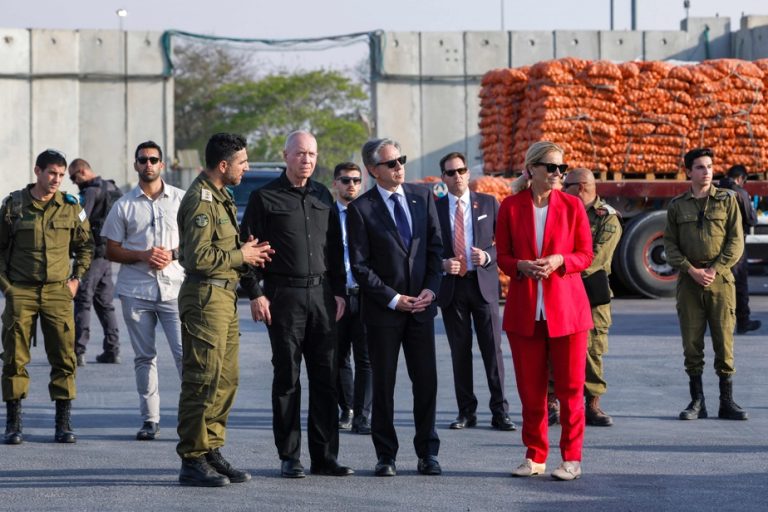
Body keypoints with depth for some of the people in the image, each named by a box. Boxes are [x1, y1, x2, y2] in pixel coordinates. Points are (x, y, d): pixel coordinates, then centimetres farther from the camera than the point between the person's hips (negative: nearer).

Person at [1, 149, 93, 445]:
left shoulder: (71, 207, 5)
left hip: (58, 291, 1)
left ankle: (63, 424, 8)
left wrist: (76, 278, 6)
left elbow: (85, 245, 16)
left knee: (64, 358, -1)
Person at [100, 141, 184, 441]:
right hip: (135, 290, 1)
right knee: (144, 356, 4)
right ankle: (149, 419, 9)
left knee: (185, 353, -10)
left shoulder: (181, 199, 7)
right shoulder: (124, 205, 9)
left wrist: (173, 254, -9)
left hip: (174, 286, -1)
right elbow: (111, 250, 8)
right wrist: (143, 255, -9)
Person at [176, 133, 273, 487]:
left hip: (224, 296, 10)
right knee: (203, 379, -8)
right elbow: (198, 256, -23)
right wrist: (240, 255, -12)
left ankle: (212, 452, 18)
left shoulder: (220, 196, 18)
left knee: (226, 378, 11)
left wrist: (247, 255, 9)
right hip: (205, 296, -10)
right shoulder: (200, 200, -15)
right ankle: (193, 460, -5)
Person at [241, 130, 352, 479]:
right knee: (286, 378, 0)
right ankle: (289, 457, 6)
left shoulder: (323, 196, 13)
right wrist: (255, 294, -9)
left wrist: (338, 292, 9)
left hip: (321, 294, 4)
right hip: (284, 296, -4)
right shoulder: (265, 198, -1)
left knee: (326, 378, 3)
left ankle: (324, 456, 8)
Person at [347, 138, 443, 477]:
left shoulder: (422, 197, 8)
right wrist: (393, 299, -10)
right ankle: (386, 455, 11)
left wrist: (431, 289, -4)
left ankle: (427, 453, 10)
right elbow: (360, 265, -6)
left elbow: (435, 246, 9)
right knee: (383, 384, 3)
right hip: (382, 309, -3)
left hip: (421, 305, 3)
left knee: (426, 380, 1)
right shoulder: (360, 209, -4)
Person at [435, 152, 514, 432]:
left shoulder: (488, 203, 6)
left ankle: (499, 411, -1)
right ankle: (466, 411, 11)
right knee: (460, 351, 4)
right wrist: (443, 264, -11)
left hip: (483, 284, -1)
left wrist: (487, 257, -12)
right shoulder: (434, 208, 6)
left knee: (492, 348, -4)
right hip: (451, 285, 1)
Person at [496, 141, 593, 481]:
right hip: (524, 308, 1)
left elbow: (586, 255, 3)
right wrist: (521, 266, -14)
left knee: (570, 386, 0)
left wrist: (559, 261, -16)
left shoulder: (572, 205, 2)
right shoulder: (510, 207, 4)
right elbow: (502, 256, 6)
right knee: (530, 387, 5)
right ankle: (534, 456, 14)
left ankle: (571, 458, 7)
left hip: (566, 306, -1)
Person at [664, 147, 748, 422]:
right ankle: (697, 401, 7)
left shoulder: (727, 199, 5)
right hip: (689, 281, 1)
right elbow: (669, 244, 5)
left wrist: (714, 270, -10)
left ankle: (727, 401, 3)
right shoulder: (677, 205, 9)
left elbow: (736, 241, 0)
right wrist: (692, 270, -8)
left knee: (724, 340, -2)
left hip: (720, 279, -1)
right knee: (691, 342, 1)